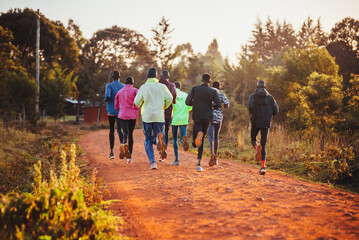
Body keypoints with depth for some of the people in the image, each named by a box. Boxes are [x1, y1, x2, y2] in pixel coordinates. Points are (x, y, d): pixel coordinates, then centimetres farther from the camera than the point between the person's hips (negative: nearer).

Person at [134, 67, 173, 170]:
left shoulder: (143, 87, 1)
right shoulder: (162, 86, 3)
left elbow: (136, 102, -4)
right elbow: (169, 98, -8)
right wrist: (164, 107, 11)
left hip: (147, 116, 0)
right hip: (159, 116, 0)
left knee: (148, 140, 10)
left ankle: (152, 161, -6)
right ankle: (158, 137, -28)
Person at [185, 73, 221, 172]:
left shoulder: (194, 89, 2)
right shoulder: (213, 91, 0)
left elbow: (187, 102, -3)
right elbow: (218, 105, -9)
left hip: (197, 117, -1)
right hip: (207, 117, 1)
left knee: (195, 144, -1)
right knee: (201, 140, 12)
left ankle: (199, 134, -39)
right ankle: (198, 164, 6)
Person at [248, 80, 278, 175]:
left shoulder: (253, 96, 3)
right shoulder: (270, 97, 10)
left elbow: (250, 106, -15)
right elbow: (276, 111, 5)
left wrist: (252, 114, 5)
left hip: (255, 122, -1)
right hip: (266, 123, 2)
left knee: (253, 139, 20)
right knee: (263, 145, 3)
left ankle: (256, 147, -18)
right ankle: (263, 166, -9)